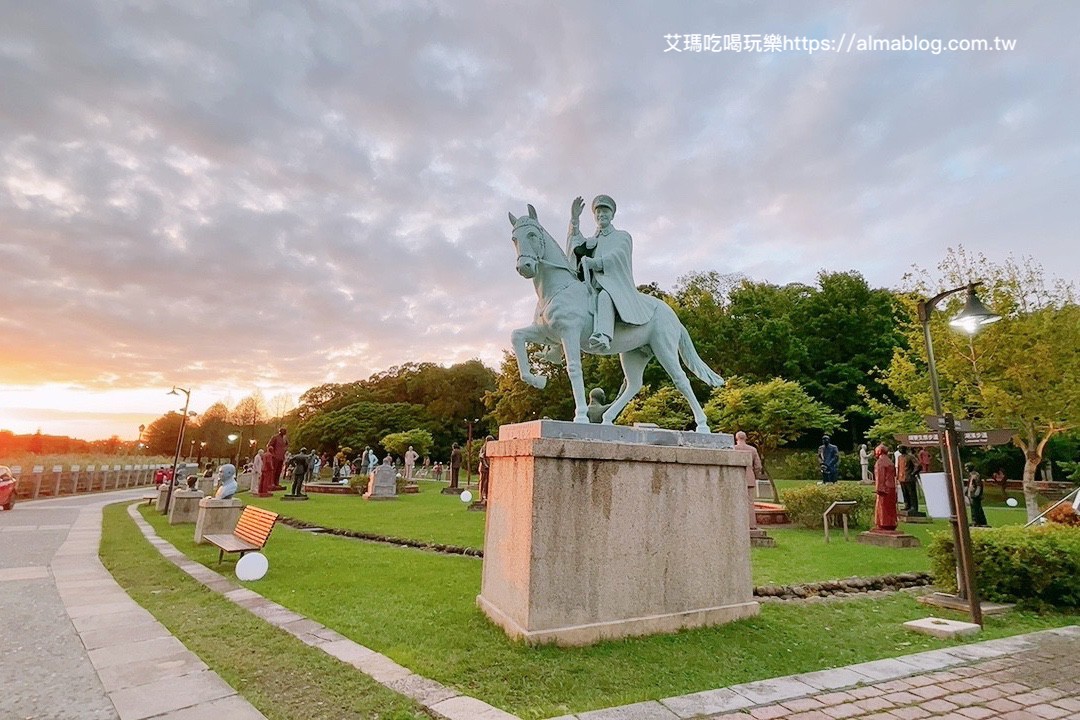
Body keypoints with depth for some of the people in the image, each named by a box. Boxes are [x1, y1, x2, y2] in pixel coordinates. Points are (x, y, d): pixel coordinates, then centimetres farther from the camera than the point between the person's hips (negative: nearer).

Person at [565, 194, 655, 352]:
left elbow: (617, 256, -4)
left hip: (615, 287, -6)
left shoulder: (623, 236, 19)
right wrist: (575, 219, -9)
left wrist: (593, 262, -19)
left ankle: (603, 336, -63)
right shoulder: (591, 241, 30)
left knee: (605, 297, -39)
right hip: (593, 288, 6)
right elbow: (578, 247, 3)